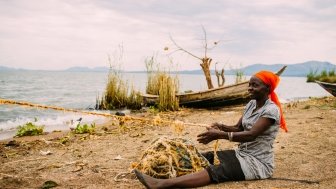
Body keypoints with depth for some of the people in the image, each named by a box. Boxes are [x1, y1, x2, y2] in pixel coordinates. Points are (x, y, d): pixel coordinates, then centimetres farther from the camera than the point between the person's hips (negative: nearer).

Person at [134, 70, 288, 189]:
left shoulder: (271, 110, -16)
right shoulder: (251, 104, 9)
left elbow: (251, 135, -27)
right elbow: (238, 129, 9)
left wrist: (220, 135, -34)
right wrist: (221, 127, -11)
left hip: (258, 162, -8)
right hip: (242, 153, 8)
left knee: (216, 171, -28)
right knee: (205, 158, -8)